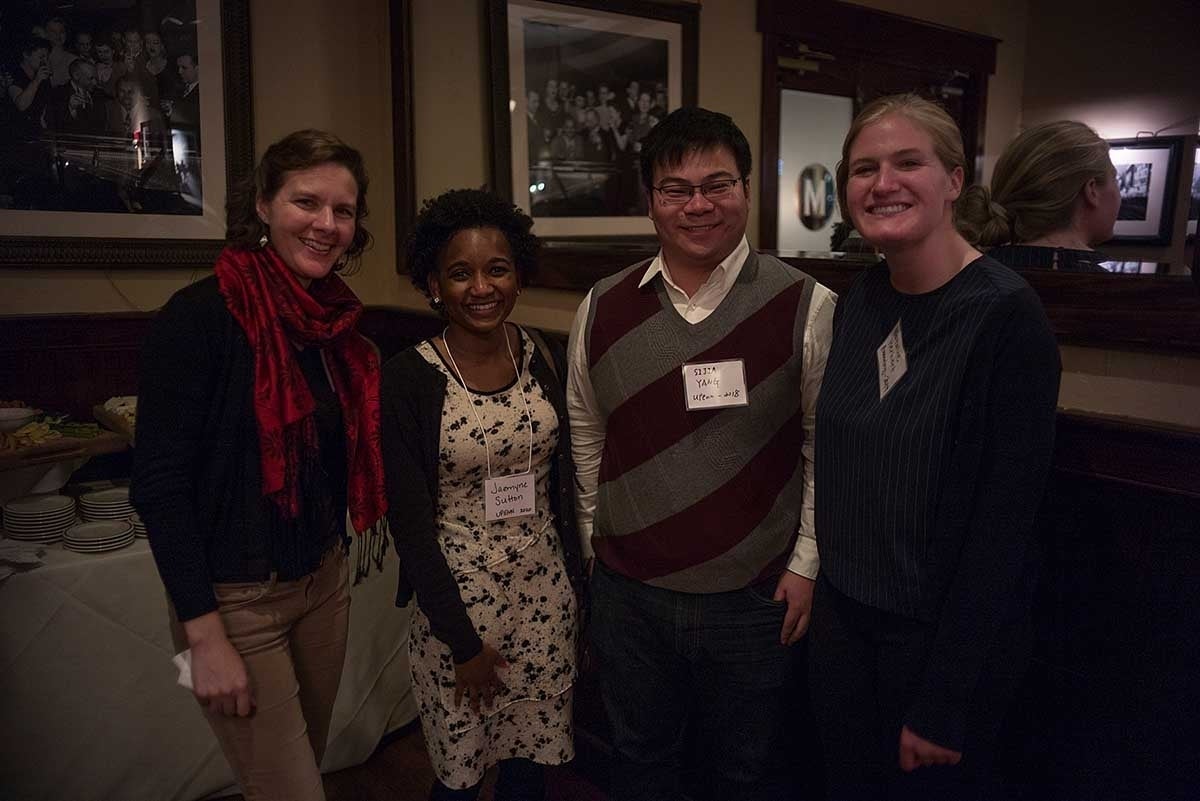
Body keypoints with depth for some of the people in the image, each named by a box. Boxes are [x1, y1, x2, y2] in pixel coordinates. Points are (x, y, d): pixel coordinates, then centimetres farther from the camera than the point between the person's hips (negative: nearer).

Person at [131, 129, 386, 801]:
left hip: (325, 580, 7)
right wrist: (205, 636, -19)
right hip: (235, 598, -6)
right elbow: (159, 484, -18)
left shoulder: (335, 319, 2)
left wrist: (336, 557, 7)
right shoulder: (201, 316, -18)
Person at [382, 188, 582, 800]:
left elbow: (562, 483, 7)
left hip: (544, 589, 3)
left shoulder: (548, 360, -2)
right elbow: (409, 521, -12)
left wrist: (575, 583, 8)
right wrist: (463, 641, -9)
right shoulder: (407, 379, -13)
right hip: (456, 595, -3)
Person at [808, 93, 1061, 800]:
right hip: (844, 612, 6)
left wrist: (944, 703, -15)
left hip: (950, 633, -5)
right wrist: (823, 587, 4)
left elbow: (1003, 524, -19)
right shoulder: (861, 299, 0)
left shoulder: (1006, 316, -19)